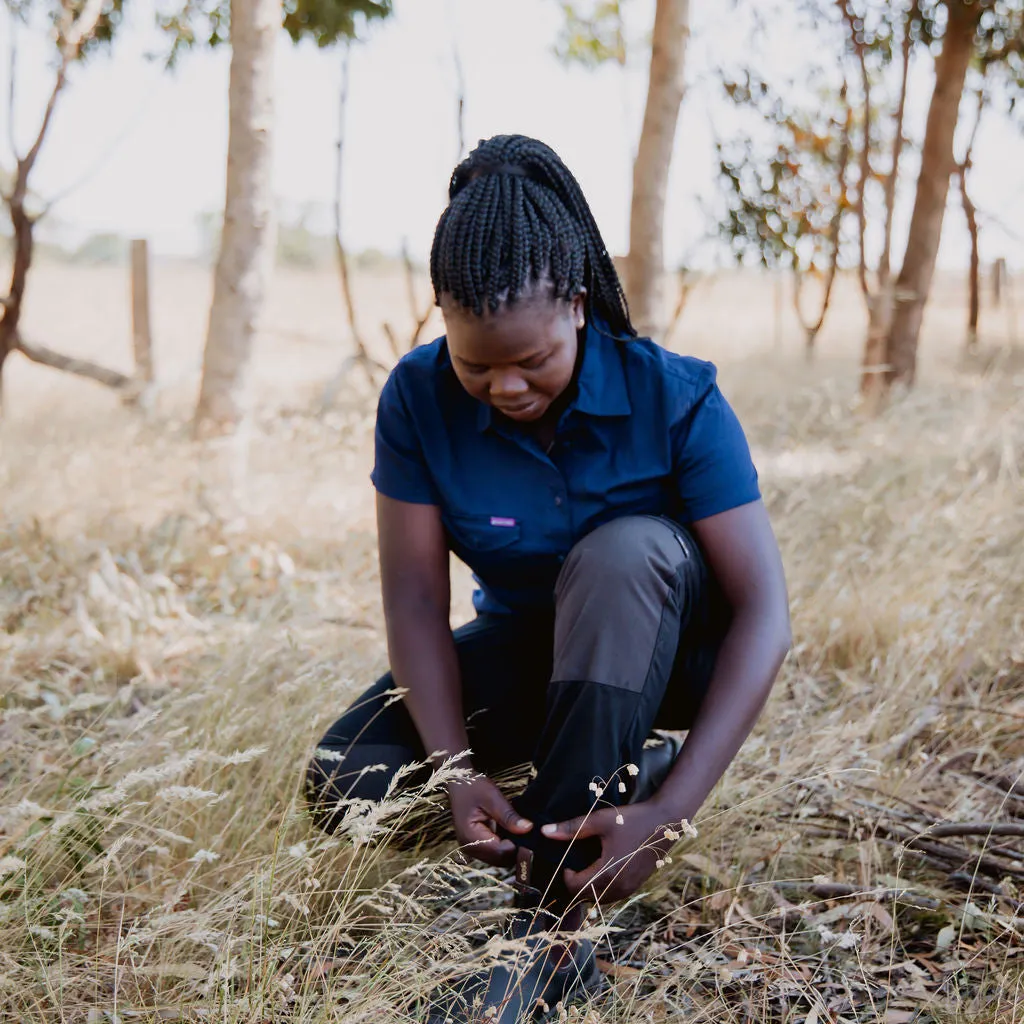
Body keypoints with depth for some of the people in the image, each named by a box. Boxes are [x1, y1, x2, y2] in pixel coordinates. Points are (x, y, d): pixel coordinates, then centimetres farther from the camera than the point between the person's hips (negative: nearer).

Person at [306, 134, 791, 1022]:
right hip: (525, 648, 3)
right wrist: (456, 773, -32)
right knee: (346, 783, -19)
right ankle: (604, 773, 0)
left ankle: (547, 920, -31)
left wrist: (669, 812, -37)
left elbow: (764, 611, -28)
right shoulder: (418, 400, -17)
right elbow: (416, 596, -17)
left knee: (624, 550, -38)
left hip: (664, 648, -3)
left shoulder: (674, 399, -25)